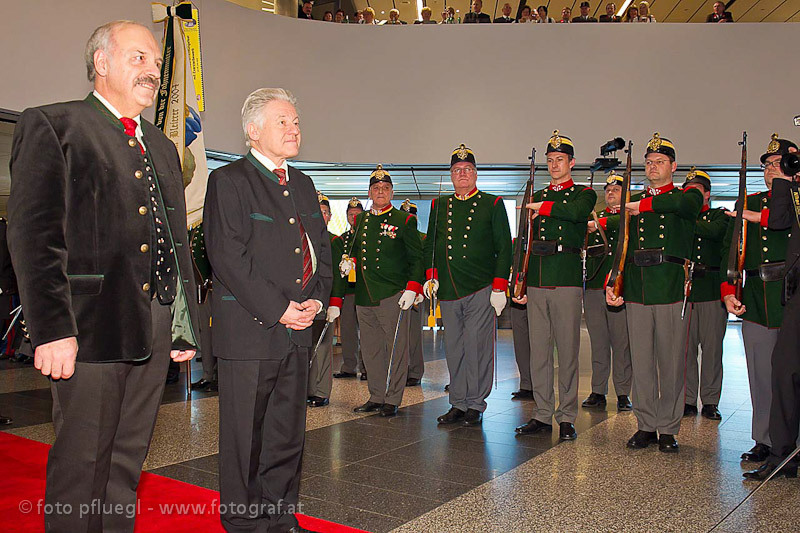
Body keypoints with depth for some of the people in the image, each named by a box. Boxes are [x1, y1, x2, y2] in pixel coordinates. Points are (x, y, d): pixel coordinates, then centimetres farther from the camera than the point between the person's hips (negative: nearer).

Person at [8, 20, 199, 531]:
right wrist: (52, 329, -17)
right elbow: (33, 234, -9)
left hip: (157, 329, 6)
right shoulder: (52, 124, 1)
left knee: (127, 460, 14)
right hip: (92, 325, -6)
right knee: (82, 464, 3)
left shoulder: (163, 147, 21)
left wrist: (187, 325, 14)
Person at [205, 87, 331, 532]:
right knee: (244, 433, 3)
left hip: (298, 329, 7)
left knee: (289, 432, 13)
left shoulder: (303, 185, 17)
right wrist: (277, 309, -15)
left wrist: (316, 299, 1)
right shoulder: (228, 181, -5)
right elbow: (228, 256, -14)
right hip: (249, 329, -6)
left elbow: (322, 248, 17)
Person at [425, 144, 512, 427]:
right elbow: (429, 245, 19)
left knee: (477, 347, -1)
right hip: (448, 292, 4)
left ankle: (476, 405, 12)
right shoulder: (439, 206, 15)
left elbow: (504, 248, 0)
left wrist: (499, 287, -6)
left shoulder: (493, 204, 3)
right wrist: (431, 276, 5)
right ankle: (458, 404, 19)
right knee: (454, 348, 8)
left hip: (481, 290, -4)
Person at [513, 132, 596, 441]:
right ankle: (542, 415, 16)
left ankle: (567, 418, 9)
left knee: (567, 351, 0)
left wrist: (544, 207, -9)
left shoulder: (584, 193, 6)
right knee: (538, 351, 7)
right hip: (536, 284, 5)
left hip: (567, 281, -4)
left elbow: (577, 212, -21)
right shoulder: (536, 197, 19)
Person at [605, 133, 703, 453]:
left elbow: (683, 205, -20)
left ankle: (668, 429, 13)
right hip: (636, 290, 3)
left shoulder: (688, 196, 8)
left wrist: (644, 205, -10)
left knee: (671, 361, 2)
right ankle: (646, 426, 17)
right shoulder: (633, 202, 17)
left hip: (672, 287, -3)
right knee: (641, 361, 6)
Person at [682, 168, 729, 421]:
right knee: (685, 347, 2)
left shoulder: (720, 215, 9)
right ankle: (688, 400, 11)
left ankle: (710, 401, 12)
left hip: (712, 289, -1)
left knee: (712, 347, 2)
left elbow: (715, 231, -14)